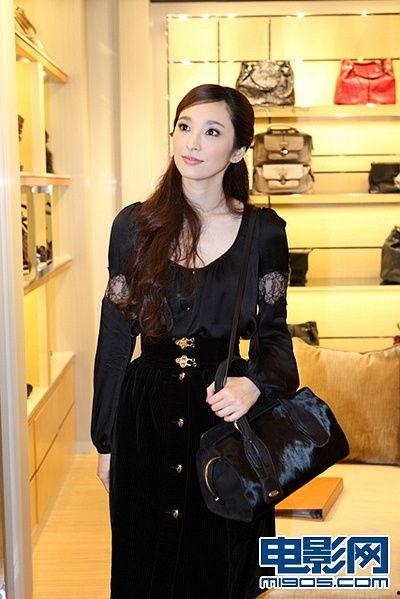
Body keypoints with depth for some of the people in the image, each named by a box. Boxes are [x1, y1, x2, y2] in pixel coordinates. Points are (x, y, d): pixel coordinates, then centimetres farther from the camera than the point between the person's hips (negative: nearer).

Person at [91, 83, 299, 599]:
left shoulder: (264, 231, -3)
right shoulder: (134, 225, -1)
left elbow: (274, 331, 2)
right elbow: (115, 337, 3)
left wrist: (255, 384, -21)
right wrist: (106, 441, 5)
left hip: (227, 415, 0)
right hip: (146, 419, 1)